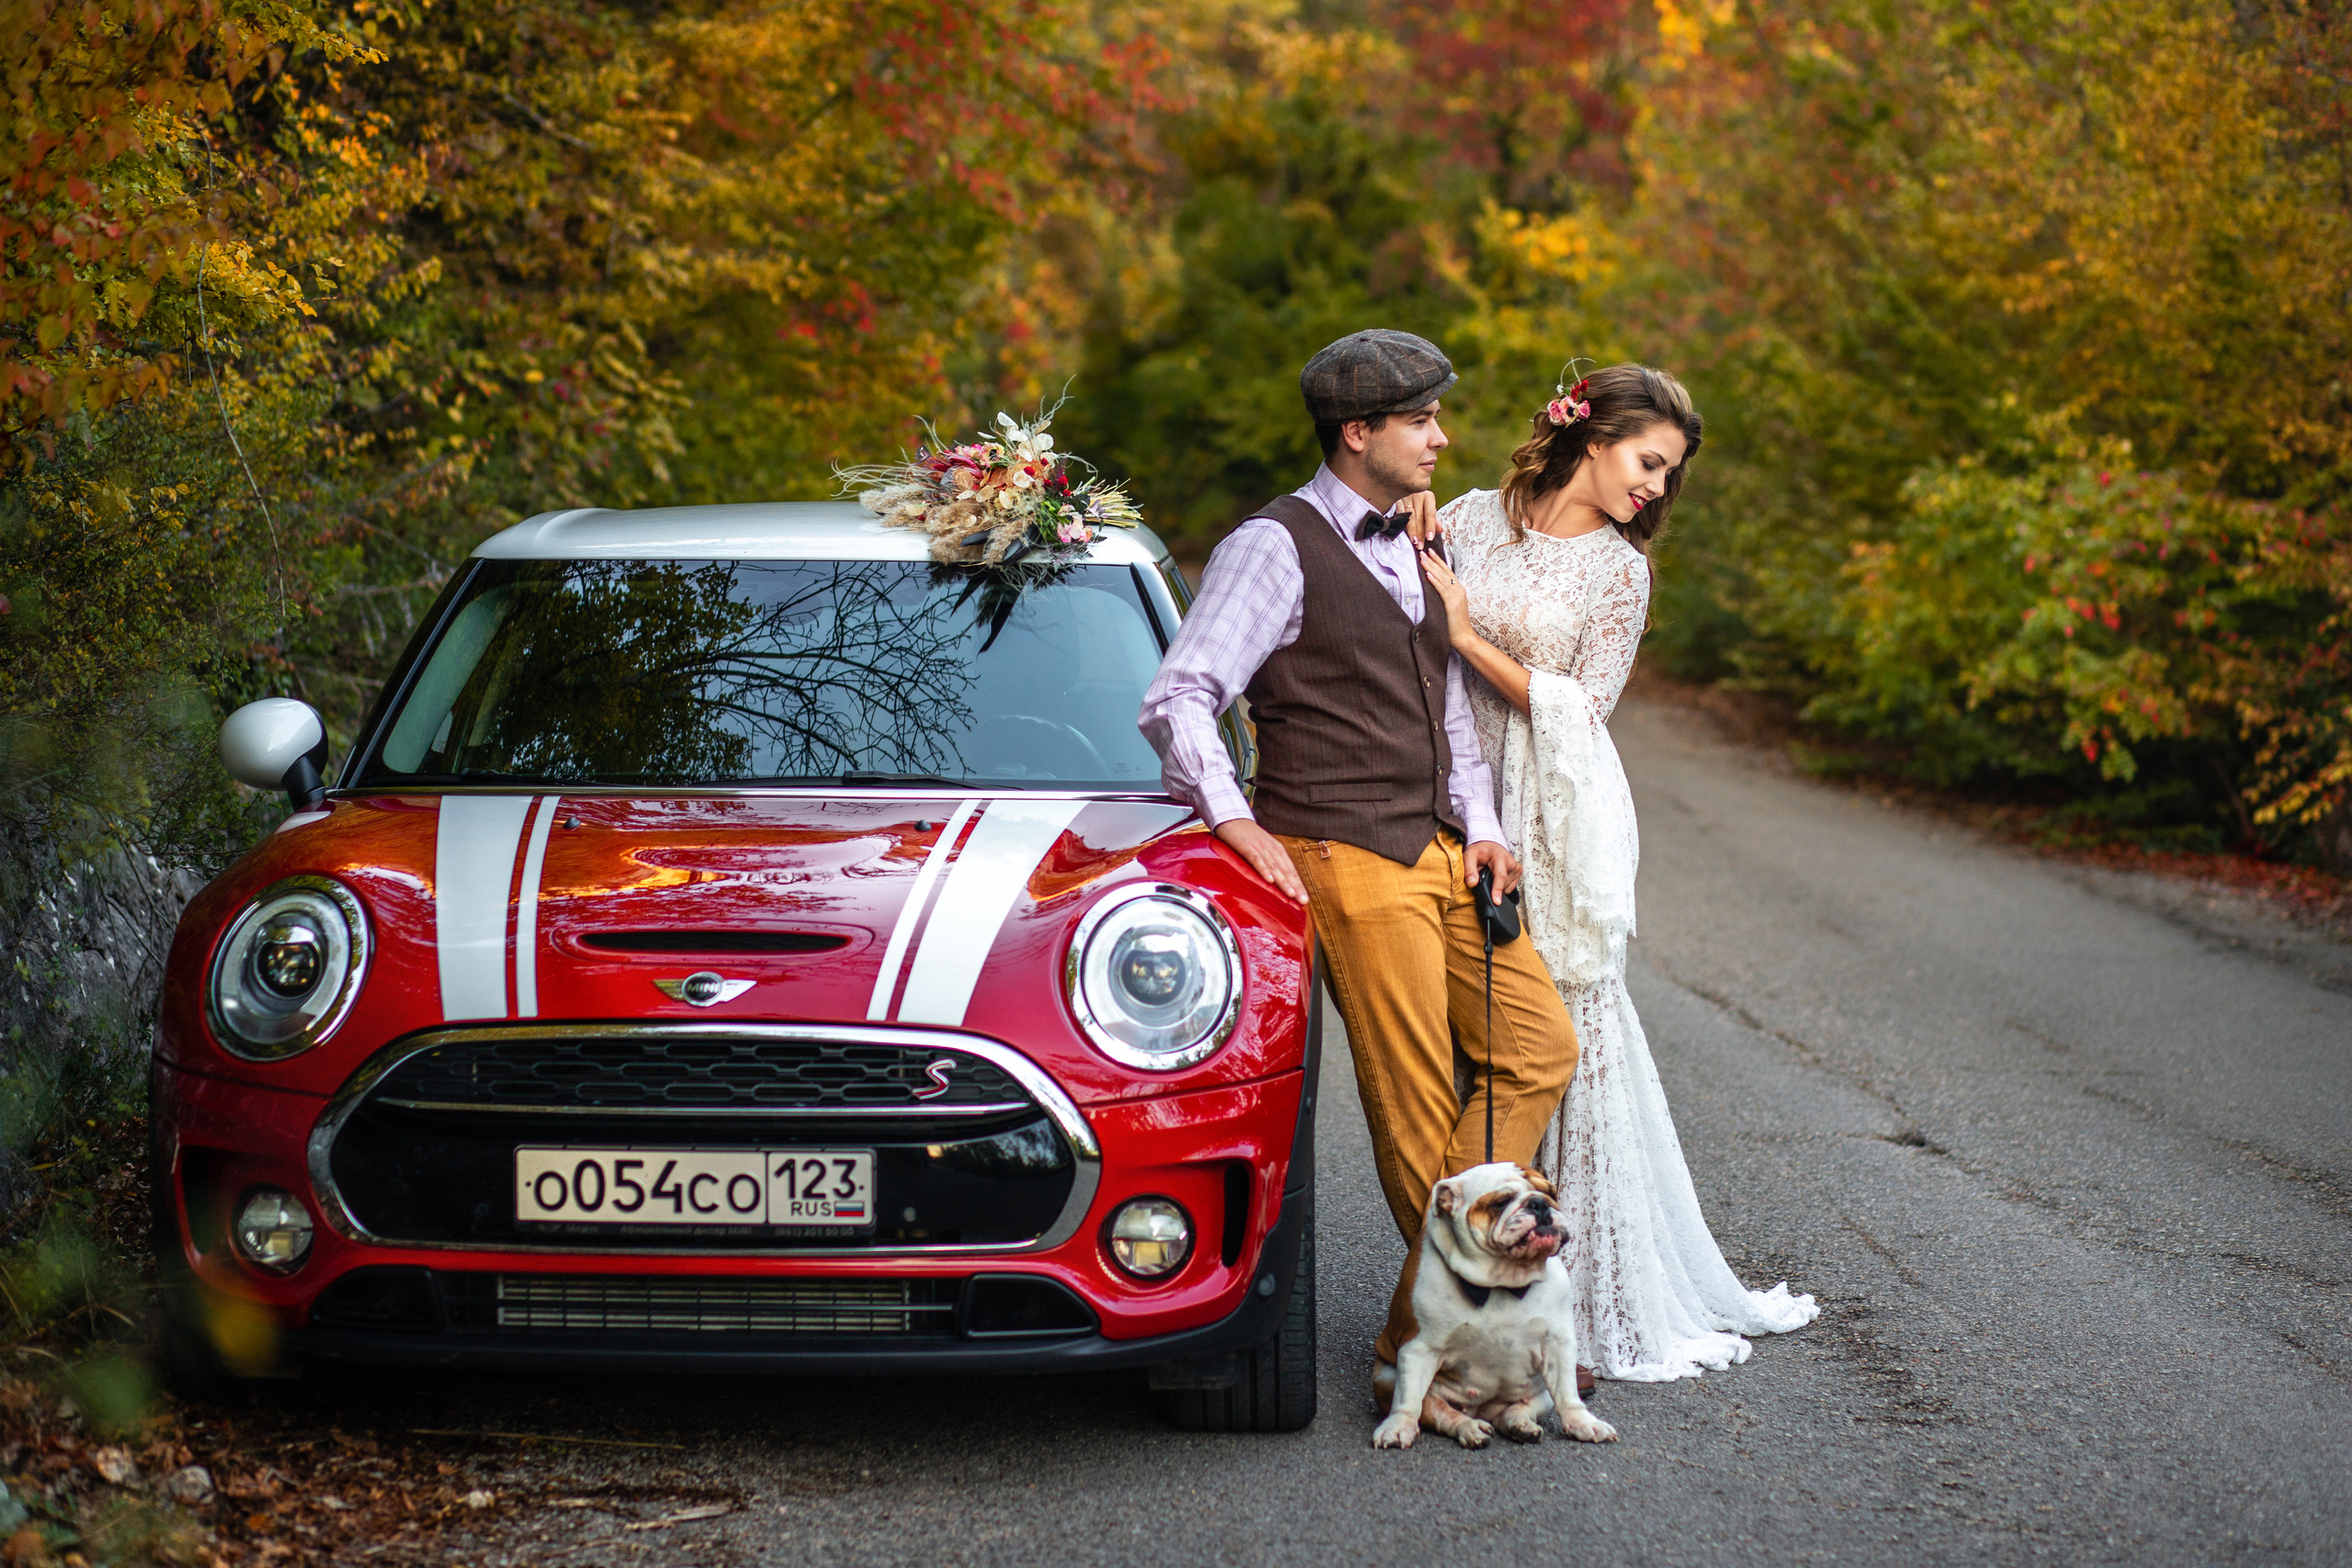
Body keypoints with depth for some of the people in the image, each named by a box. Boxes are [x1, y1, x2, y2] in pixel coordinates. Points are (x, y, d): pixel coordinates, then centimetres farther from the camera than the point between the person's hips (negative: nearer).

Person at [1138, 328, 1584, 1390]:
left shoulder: (1414, 547, 18)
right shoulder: (1277, 548, -8)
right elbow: (1177, 701, -14)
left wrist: (1479, 826, 11)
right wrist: (1239, 828, -20)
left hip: (1438, 849, 8)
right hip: (1347, 860, -8)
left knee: (1538, 1046, -1)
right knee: (1417, 1112, -7)